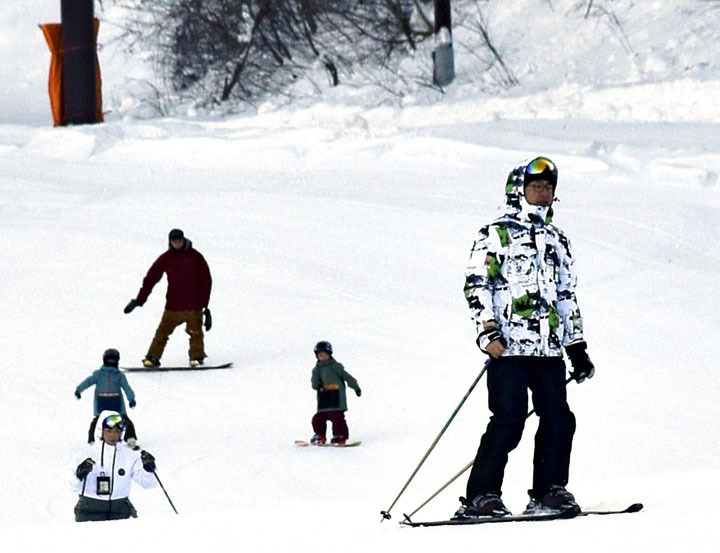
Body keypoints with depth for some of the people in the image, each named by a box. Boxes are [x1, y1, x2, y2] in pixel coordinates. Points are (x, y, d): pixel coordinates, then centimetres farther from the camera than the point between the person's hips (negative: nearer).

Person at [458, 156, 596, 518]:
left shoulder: (556, 241, 22)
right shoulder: (497, 235, 4)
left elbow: (566, 296, 27)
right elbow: (477, 285, -4)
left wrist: (577, 347, 22)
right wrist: (488, 333, -16)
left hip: (549, 349, 6)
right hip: (509, 347, -6)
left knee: (558, 420, -2)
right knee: (508, 421, -13)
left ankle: (549, 491, 7)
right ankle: (481, 497, -9)